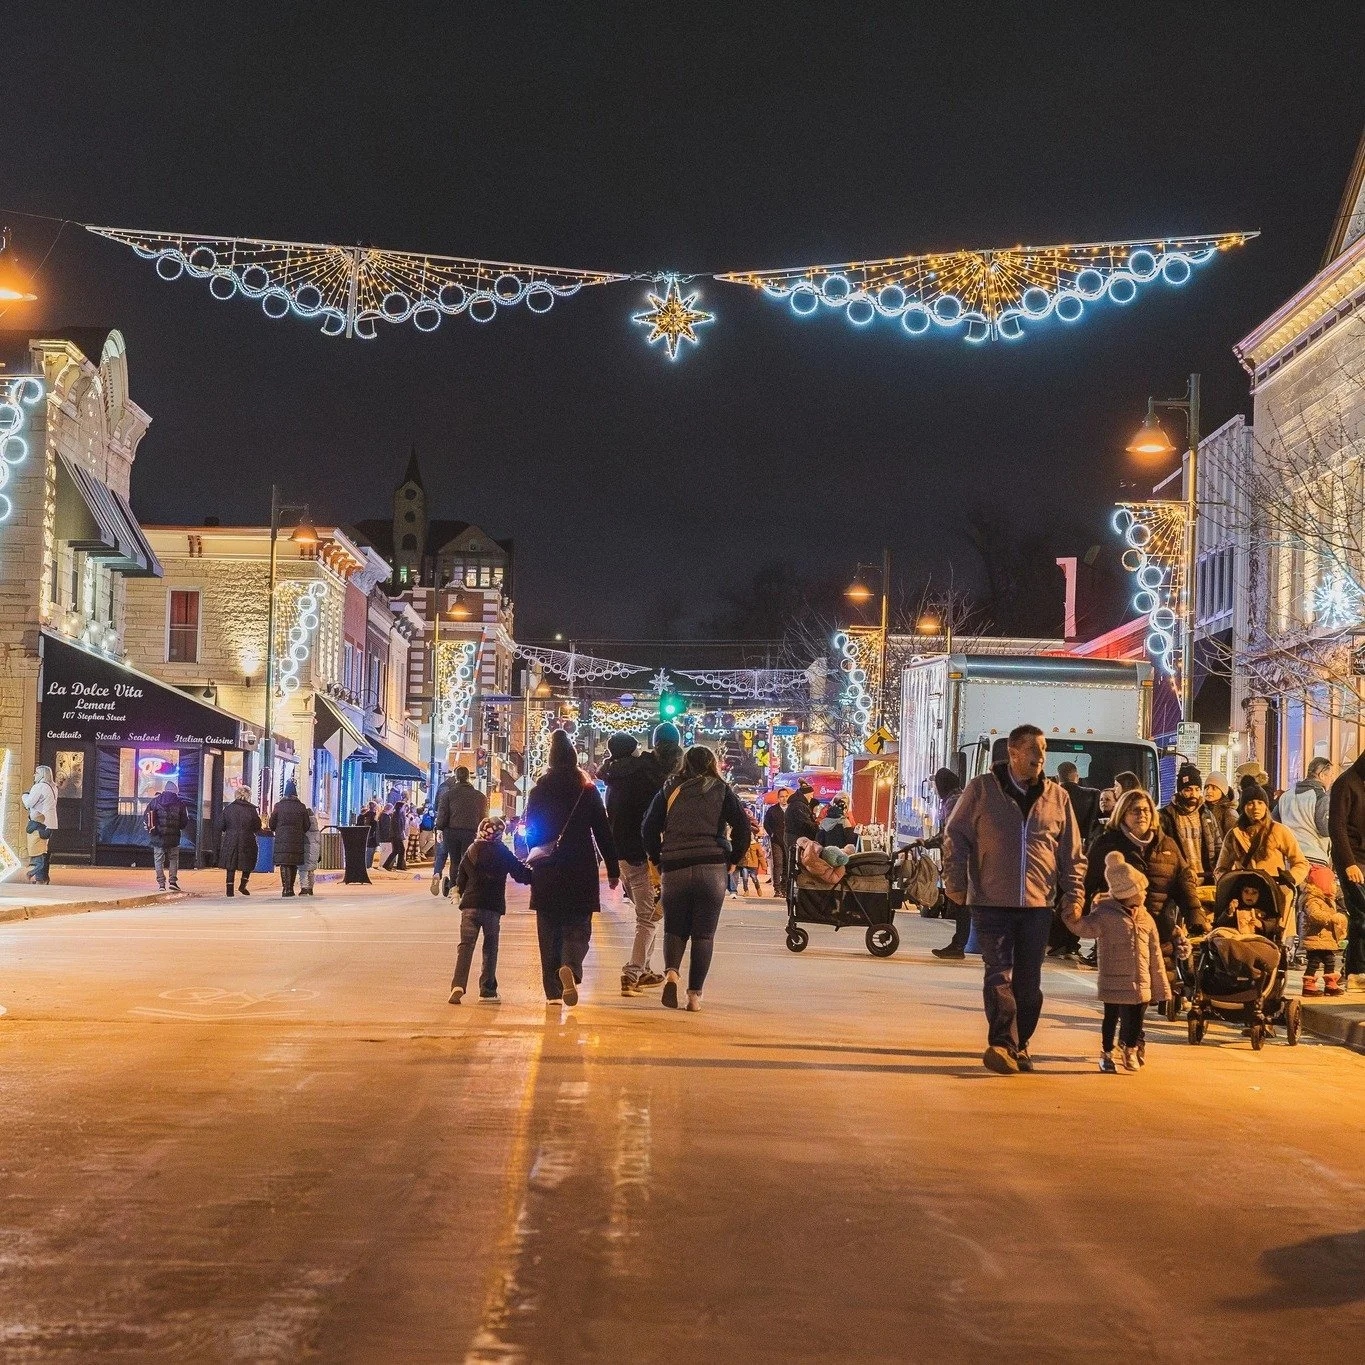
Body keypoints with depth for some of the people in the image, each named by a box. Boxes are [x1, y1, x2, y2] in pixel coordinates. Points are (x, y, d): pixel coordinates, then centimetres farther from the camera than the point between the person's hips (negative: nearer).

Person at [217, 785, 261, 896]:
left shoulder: (228, 808, 2)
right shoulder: (251, 809, -4)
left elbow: (220, 826, 3)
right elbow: (257, 827, 1)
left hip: (230, 841, 1)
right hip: (247, 841, -1)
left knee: (230, 866, 6)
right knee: (248, 864, 15)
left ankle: (230, 889, 3)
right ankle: (243, 885, 3)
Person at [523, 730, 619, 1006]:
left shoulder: (538, 792, 2)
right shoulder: (587, 791, -1)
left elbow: (531, 833, 9)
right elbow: (603, 833, 0)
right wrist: (613, 870, 4)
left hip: (546, 874, 1)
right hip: (580, 873, -1)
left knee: (549, 931, 9)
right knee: (578, 928, 3)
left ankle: (553, 990, 7)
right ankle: (570, 968, -26)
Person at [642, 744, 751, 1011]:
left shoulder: (669, 790, 12)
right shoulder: (721, 790, 8)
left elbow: (650, 827, 6)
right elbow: (741, 825, -2)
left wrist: (657, 860, 14)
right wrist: (733, 859, 8)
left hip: (674, 868, 1)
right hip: (712, 867, -1)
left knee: (674, 927, 13)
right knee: (703, 933, 5)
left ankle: (671, 973, -14)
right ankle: (695, 994, 0)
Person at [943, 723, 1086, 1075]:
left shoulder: (1057, 796, 8)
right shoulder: (982, 789, 0)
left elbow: (1072, 852, 12)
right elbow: (956, 837, 2)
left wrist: (1073, 894, 6)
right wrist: (955, 883, -4)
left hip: (1039, 904, 3)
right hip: (992, 901, -3)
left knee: (1028, 980, 7)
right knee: (999, 973, -8)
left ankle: (1018, 1046, 16)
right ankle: (1002, 1043, -8)